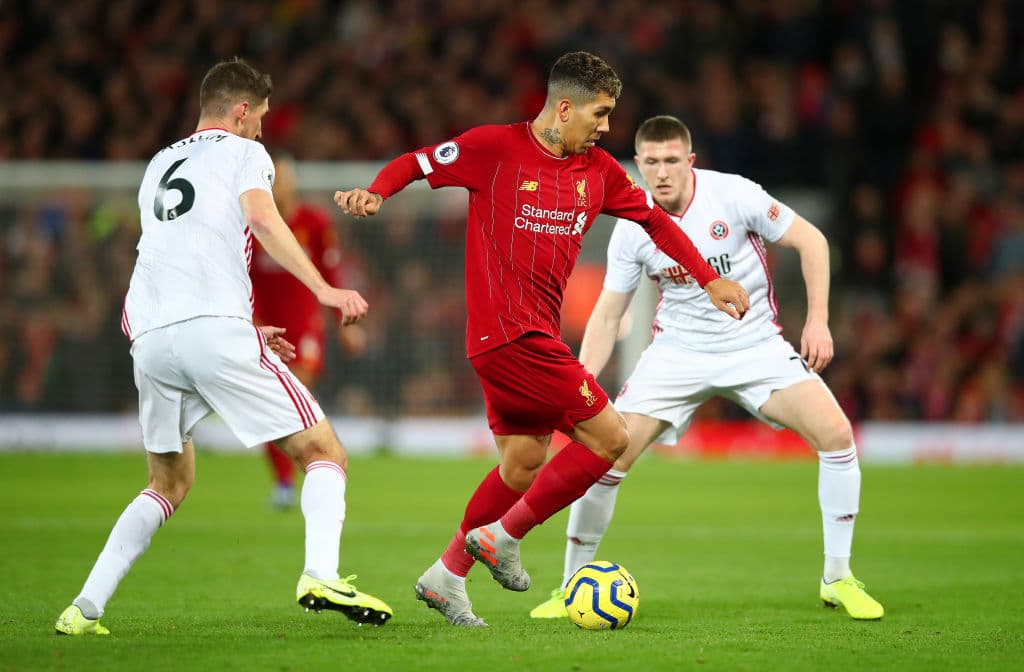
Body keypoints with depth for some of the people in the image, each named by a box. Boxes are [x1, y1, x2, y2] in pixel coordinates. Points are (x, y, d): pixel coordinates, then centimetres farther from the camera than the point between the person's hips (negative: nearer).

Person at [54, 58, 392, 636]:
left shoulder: (159, 166, 31)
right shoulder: (242, 152, 11)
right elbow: (262, 219, -9)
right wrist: (324, 289, -16)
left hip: (150, 338, 6)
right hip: (215, 328, -6)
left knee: (171, 483, 23)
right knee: (325, 454, 1)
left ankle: (86, 607, 10)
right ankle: (321, 575, -23)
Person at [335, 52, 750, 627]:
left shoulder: (599, 170, 11)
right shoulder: (495, 148, -9)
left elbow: (653, 218, 23)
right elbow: (416, 164, -3)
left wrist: (710, 279, 22)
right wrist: (375, 193, -23)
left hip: (537, 335, 8)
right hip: (510, 333, -8)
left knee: (525, 461, 11)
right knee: (609, 438, -10)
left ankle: (447, 577, 22)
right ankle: (502, 536, 1)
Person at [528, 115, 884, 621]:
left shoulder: (732, 195, -15)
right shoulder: (632, 229, -8)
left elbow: (811, 240, -5)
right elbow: (607, 316, 1)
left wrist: (818, 321, -11)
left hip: (755, 345, -1)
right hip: (678, 350, 1)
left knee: (835, 432, -20)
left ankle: (837, 579, -5)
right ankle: (572, 588, 4)